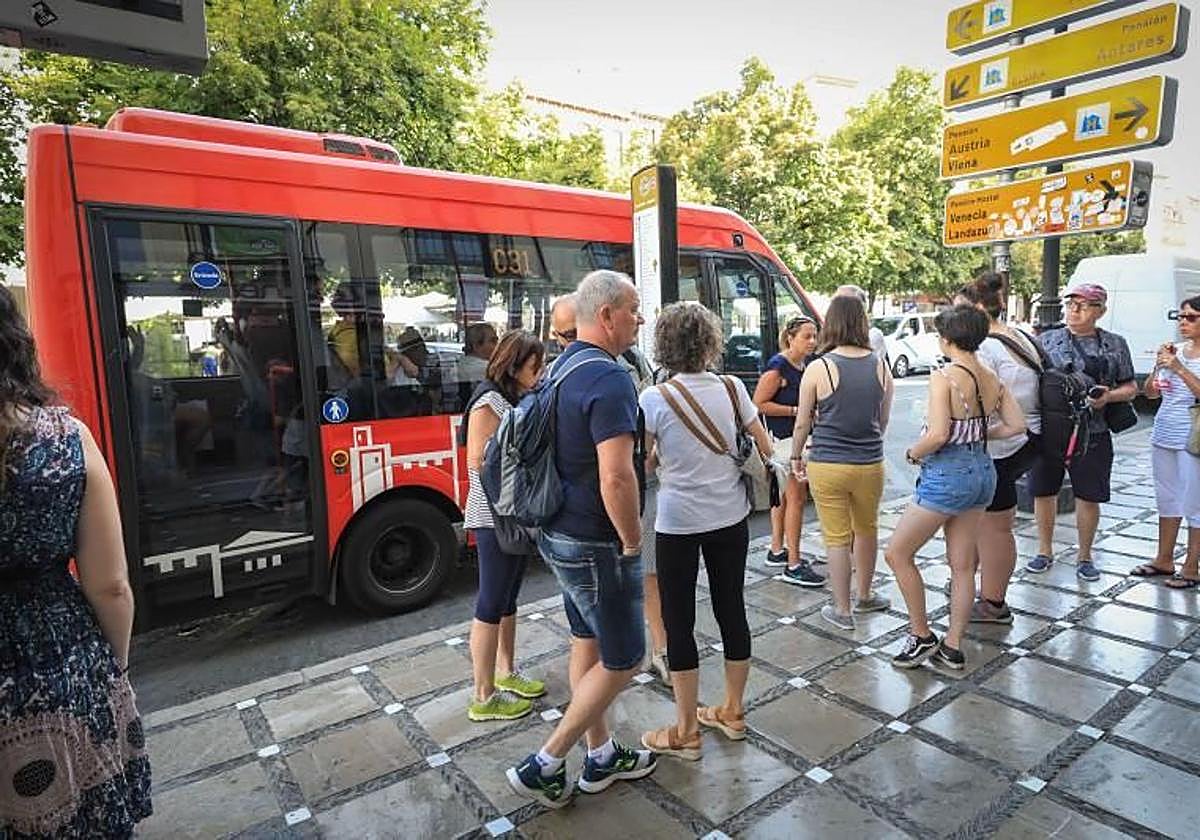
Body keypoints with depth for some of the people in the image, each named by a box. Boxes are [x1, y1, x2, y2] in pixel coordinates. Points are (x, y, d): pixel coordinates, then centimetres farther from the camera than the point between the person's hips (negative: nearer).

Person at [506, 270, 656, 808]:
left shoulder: (562, 367, 8)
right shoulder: (608, 378, -23)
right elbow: (616, 476, -30)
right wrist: (633, 543, -15)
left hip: (560, 534, 10)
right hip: (596, 545, -9)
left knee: (587, 642, 20)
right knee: (622, 659, 7)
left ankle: (601, 756, 36)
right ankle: (544, 766, 16)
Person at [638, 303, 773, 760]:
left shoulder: (654, 399, -13)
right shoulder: (732, 388, -3)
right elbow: (764, 449, 4)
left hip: (678, 525, -4)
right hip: (730, 519, 5)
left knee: (679, 623, 7)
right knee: (731, 610, 17)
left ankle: (686, 732, 20)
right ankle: (732, 712, 34)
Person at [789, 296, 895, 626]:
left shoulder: (818, 369, -12)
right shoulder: (880, 366, 0)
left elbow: (802, 424, -4)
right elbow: (884, 419, 11)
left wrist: (796, 457, 11)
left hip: (827, 465, -4)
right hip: (871, 464, 4)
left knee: (837, 538, 7)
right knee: (867, 530, 23)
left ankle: (842, 610, 18)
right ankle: (865, 596, 40)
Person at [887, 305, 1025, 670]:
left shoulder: (944, 377, -18)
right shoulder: (992, 379, 4)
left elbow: (938, 435, -25)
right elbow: (1017, 424, 6)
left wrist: (912, 453, -7)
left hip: (947, 473, -8)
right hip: (982, 471, 8)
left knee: (897, 553, 7)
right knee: (962, 566, 14)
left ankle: (921, 636, 15)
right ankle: (953, 647, 23)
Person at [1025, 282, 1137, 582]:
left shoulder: (1115, 345, 6)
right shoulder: (1046, 340, 5)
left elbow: (1130, 388, 9)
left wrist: (1108, 396, -11)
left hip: (1092, 435, 0)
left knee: (1088, 497, 7)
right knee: (1043, 492, 9)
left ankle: (1084, 557, 25)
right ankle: (1045, 551, 26)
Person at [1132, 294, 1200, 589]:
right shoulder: (1174, 351, 8)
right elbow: (1150, 393, 10)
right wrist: (1159, 366, -5)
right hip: (1163, 435, 6)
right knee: (1167, 498, 15)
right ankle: (1164, 560, 26)